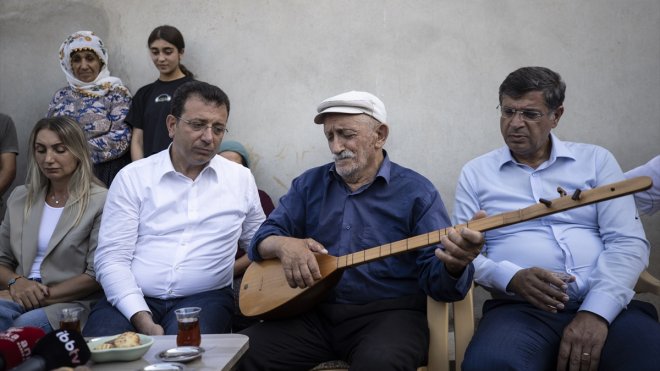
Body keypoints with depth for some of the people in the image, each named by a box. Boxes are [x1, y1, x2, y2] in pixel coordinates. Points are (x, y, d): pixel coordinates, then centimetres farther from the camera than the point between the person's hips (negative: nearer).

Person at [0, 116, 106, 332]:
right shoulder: (20, 197, 17)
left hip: (72, 303, -4)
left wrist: (45, 295, -12)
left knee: (25, 325, -35)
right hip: (21, 297, 4)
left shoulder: (100, 202, -1)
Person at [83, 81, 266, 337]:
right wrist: (142, 319, -17)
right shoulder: (132, 177, 3)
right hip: (133, 298, 0)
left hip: (203, 297, 0)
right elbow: (111, 258, -3)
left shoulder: (241, 178, 10)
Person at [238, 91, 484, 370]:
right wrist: (283, 245, -15)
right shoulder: (309, 184, 12)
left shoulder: (416, 191, 0)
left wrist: (454, 265, -31)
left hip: (388, 313, -3)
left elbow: (434, 276, -6)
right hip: (315, 313, 4)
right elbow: (263, 238, 10)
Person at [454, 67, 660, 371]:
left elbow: (629, 243, 4)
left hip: (606, 306, 0)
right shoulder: (476, 173, 13)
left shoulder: (596, 160, 13)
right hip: (521, 308, 0)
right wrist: (512, 278, -13)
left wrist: (596, 312, -12)